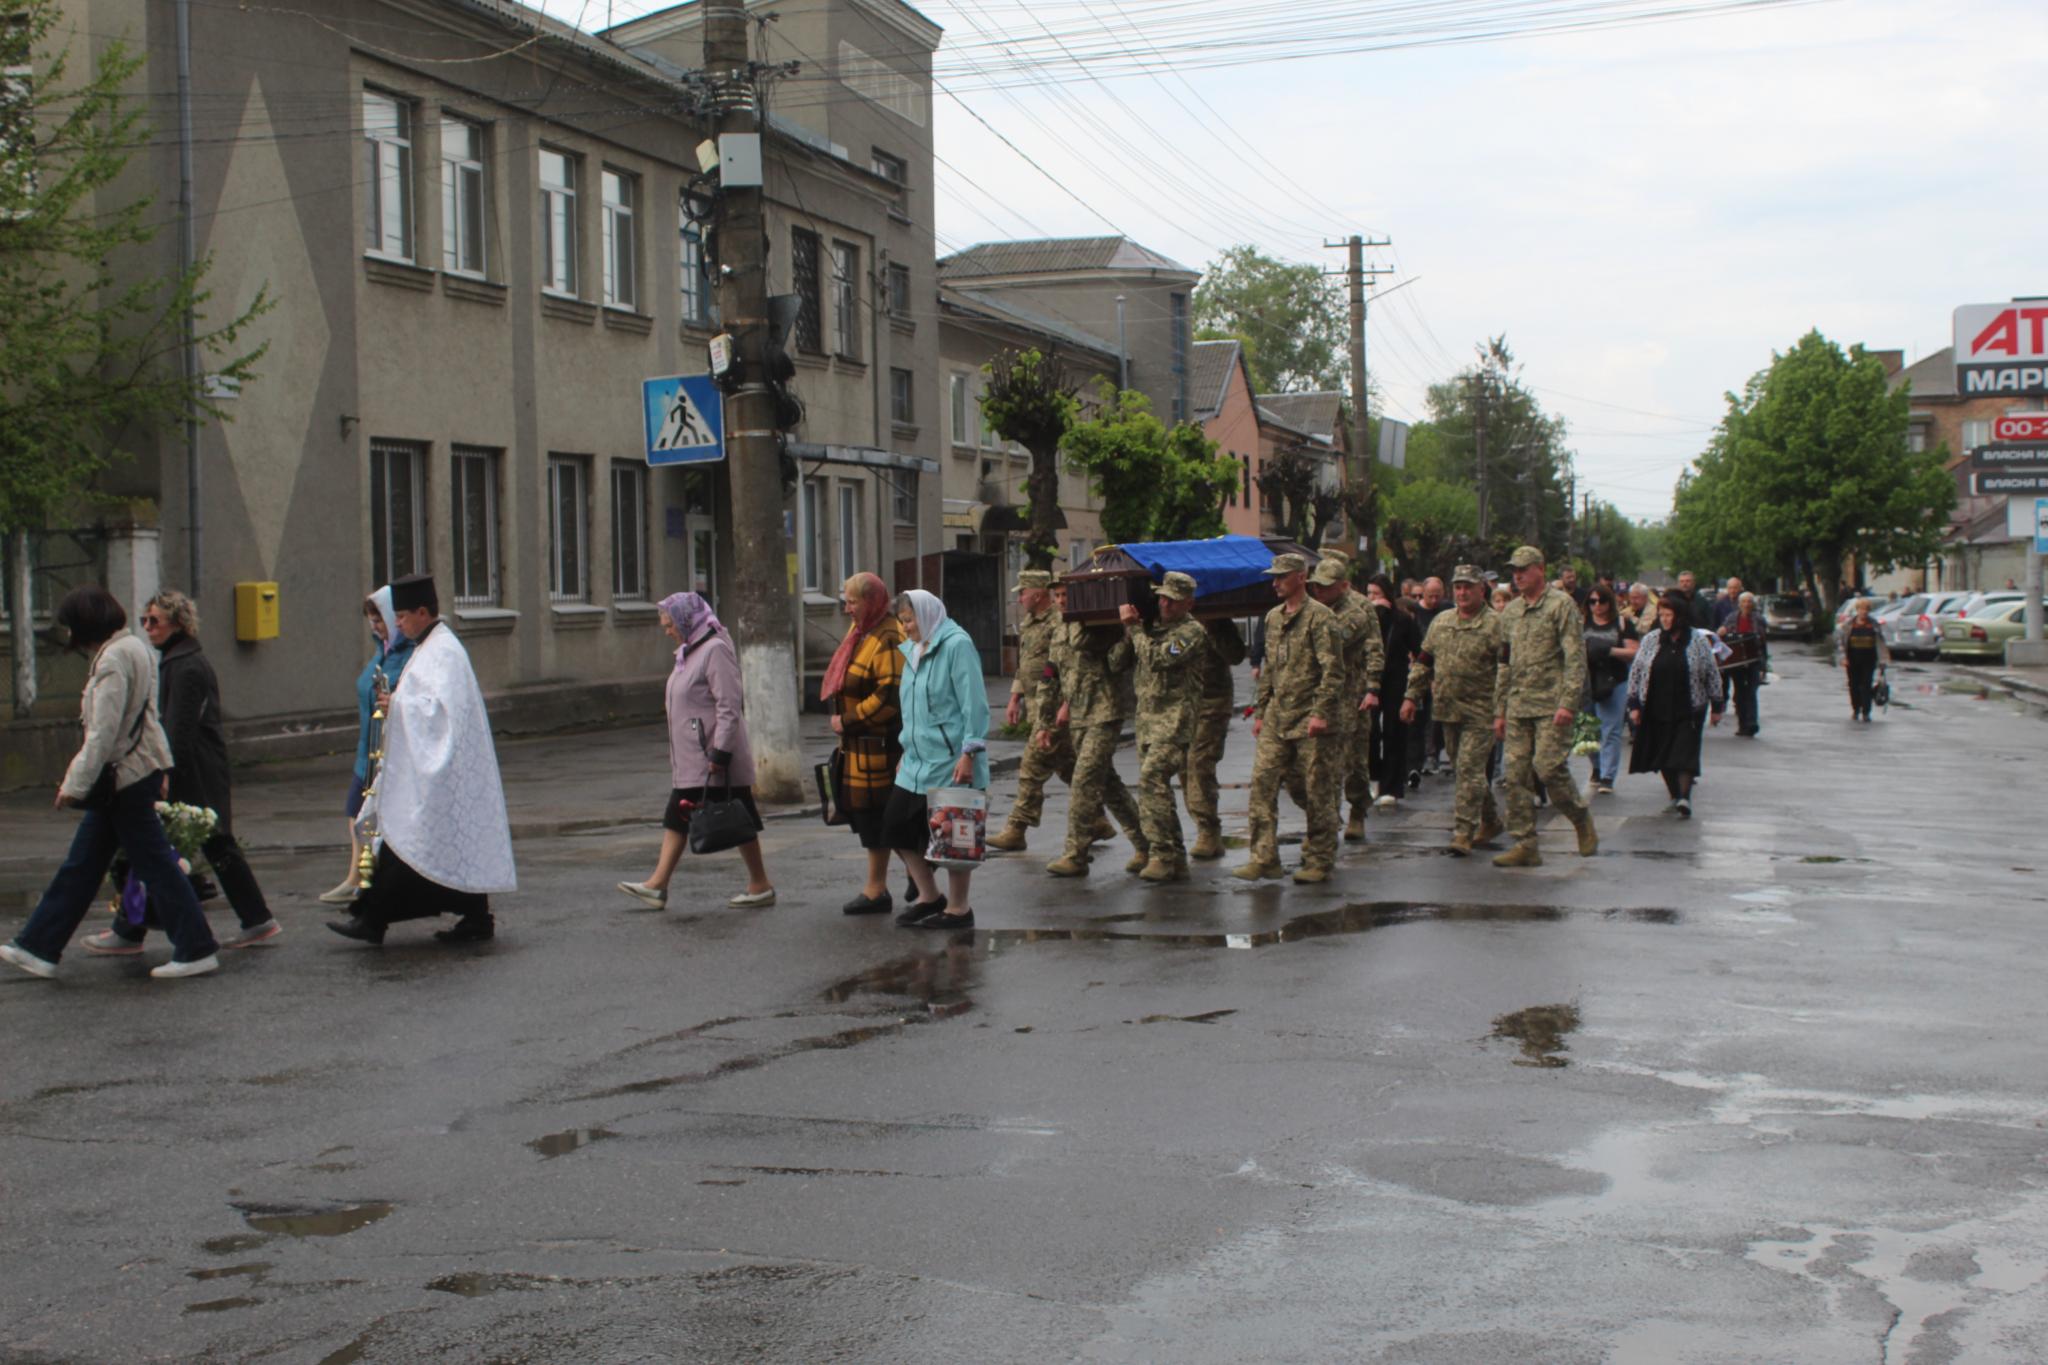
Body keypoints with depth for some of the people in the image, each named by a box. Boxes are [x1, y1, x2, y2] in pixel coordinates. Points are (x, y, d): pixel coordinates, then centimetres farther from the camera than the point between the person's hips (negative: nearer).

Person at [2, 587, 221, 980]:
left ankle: (196, 950, 1)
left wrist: (76, 784, -18)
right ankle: (39, 948, 20)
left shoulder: (113, 660, -17)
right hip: (142, 769, 10)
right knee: (81, 864, 13)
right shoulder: (136, 649, 13)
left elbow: (103, 732, -21)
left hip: (126, 775, -10)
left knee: (154, 861, -4)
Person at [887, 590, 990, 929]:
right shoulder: (913, 651, 15)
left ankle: (958, 908, 11)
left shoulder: (956, 645, -10)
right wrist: (907, 750, 21)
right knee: (897, 826, 8)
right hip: (918, 761, 9)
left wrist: (969, 752, -20)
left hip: (951, 763, -9)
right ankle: (929, 896, 23)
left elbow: (974, 704, -15)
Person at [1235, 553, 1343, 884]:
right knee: (1262, 782, -1)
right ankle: (1264, 859, 3)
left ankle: (1319, 862, 9)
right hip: (1277, 718, 7)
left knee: (1317, 792, 0)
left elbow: (1333, 670, -12)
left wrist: (1321, 713, -18)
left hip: (1310, 719, -7)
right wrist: (1260, 712, 19)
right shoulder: (1273, 618, 16)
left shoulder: (1320, 617, -7)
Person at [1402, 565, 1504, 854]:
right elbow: (1423, 662, 19)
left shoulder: (1495, 625, -7)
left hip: (1479, 712, -7)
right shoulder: (1440, 622, 12)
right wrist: (1412, 696, 13)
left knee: (1469, 770, -10)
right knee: (1461, 771, 14)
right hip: (1447, 710, 7)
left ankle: (1463, 833, -8)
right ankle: (1490, 821, 30)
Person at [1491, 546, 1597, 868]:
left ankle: (1582, 820, 11)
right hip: (1518, 706, 7)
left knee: (1549, 767, -13)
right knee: (1517, 776, 1)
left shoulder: (1561, 605, -4)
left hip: (1552, 705, -6)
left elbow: (1575, 658, -10)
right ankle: (1525, 845, 5)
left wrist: (1567, 704, -18)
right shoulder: (1510, 612, 17)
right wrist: (1499, 711, 17)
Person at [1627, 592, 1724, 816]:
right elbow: (1635, 672, 6)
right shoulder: (1651, 640, 3)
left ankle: (1684, 798, -16)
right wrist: (1634, 704, 1)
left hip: (1688, 711, -3)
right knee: (1664, 757, 8)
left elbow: (1712, 674, 3)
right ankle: (1676, 797, 20)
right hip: (1656, 710, 3)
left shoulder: (1698, 640, -2)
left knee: (1685, 754, -11)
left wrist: (1716, 706, 3)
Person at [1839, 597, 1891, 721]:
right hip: (1853, 659, 1)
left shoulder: (1873, 625, 3)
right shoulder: (1849, 624, 0)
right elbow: (1842, 642, 0)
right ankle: (1855, 710, 24)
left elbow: (1880, 642, 4)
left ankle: (1866, 712, -3)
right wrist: (1843, 658, -8)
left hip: (1868, 659, 0)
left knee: (1866, 685, -5)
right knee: (1854, 685, 8)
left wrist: (1884, 658, -2)